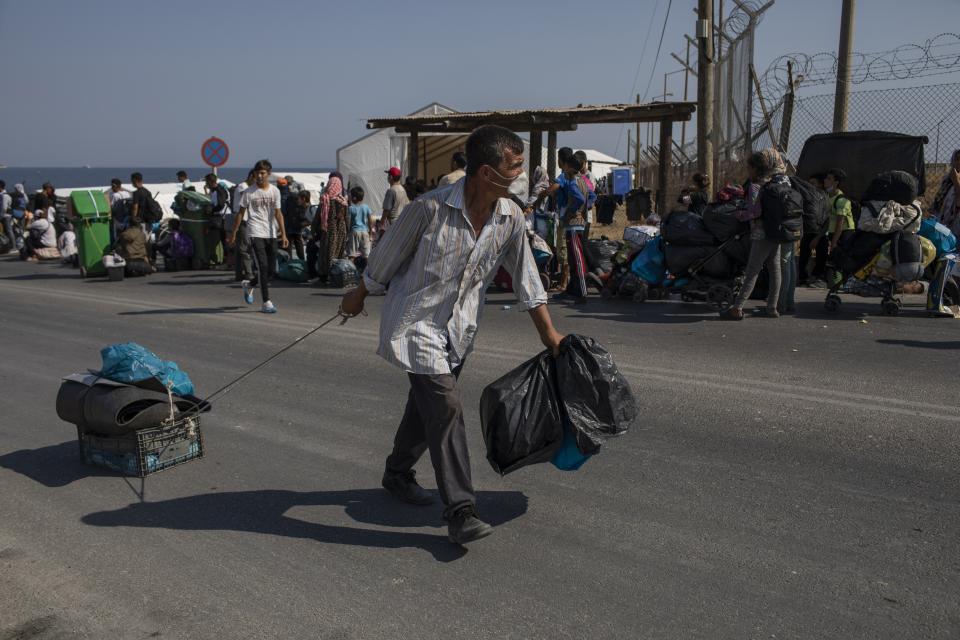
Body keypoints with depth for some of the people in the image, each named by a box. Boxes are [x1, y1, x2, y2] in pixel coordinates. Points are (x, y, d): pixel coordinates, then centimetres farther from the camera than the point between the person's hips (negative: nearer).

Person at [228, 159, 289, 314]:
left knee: (272, 270, 6)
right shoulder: (249, 192, -1)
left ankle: (249, 285, 33)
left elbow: (278, 214, 6)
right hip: (255, 233, -4)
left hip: (271, 234, 4)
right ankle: (266, 302, -9)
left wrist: (283, 234, -3)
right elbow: (241, 213, 3)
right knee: (263, 266, -13)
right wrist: (233, 234, 2)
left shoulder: (275, 191, 8)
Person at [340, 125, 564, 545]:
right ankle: (460, 512, -8)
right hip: (416, 323, -6)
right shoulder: (430, 208, -23)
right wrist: (359, 297, 6)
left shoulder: (510, 218, -6)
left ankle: (397, 473, 42)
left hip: (459, 329, 6)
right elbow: (386, 256, -7)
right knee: (446, 408, -14)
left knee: (426, 406, 18)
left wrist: (548, 332, 8)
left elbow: (525, 277, 5)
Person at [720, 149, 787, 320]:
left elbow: (755, 211, -22)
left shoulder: (755, 186, -12)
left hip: (762, 235, -8)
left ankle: (737, 308, -8)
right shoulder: (772, 183, 12)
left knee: (752, 272, -8)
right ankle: (772, 308, 13)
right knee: (774, 270, 8)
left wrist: (739, 216, -8)